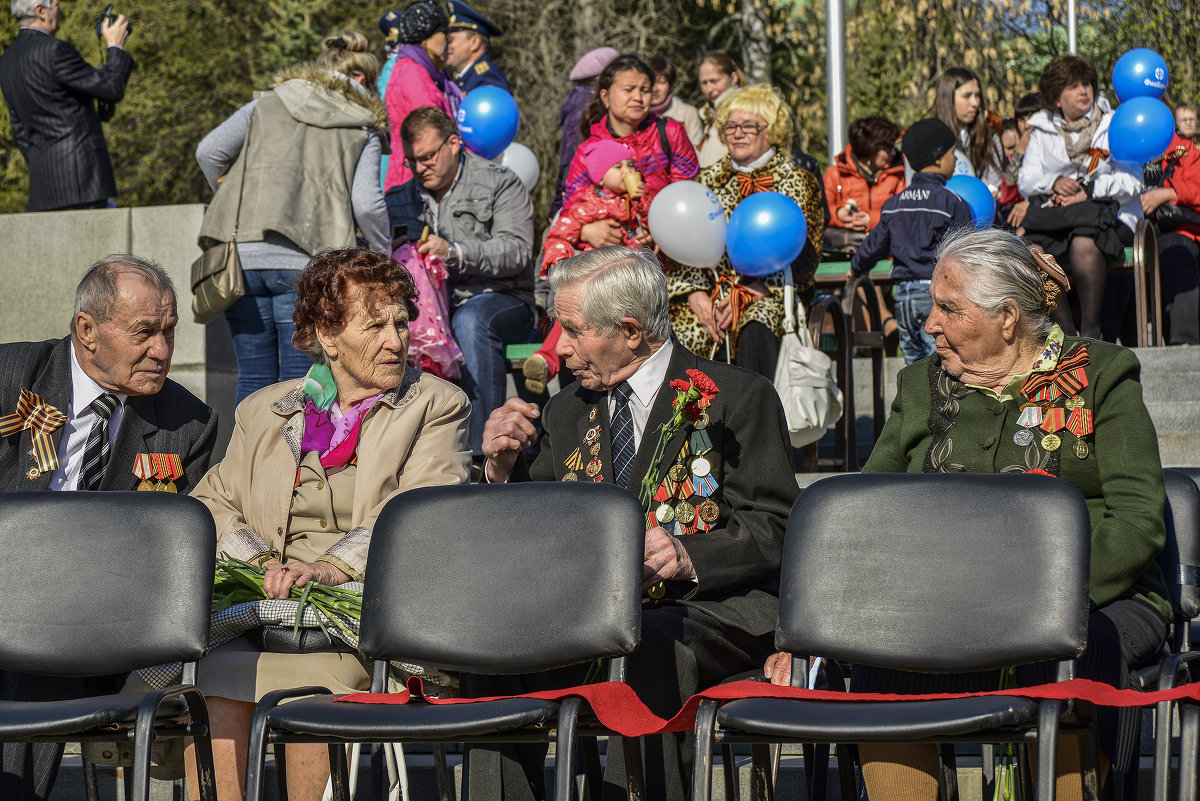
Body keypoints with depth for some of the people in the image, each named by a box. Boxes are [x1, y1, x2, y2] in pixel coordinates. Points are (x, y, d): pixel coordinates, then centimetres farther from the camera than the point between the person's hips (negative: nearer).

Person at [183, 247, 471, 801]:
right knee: (211, 666, -30)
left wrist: (332, 566, -20)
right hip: (266, 608, 3)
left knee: (317, 670, -35)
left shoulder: (437, 407, 12)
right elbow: (212, 502, 16)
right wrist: (260, 563, -6)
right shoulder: (264, 411, 23)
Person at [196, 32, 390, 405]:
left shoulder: (266, 105, 19)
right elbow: (367, 204, 0)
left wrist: (231, 194, 25)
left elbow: (209, 152, 9)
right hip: (305, 262, -3)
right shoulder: (363, 130, 13)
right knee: (300, 386, 0)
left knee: (254, 381, 8)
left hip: (243, 258, 3)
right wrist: (387, 252, 15)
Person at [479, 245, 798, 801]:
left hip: (711, 608, -4)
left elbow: (773, 529, -4)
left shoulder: (736, 397, 2)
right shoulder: (568, 411, 19)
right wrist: (503, 467, 1)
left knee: (647, 643, -39)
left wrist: (689, 557, -22)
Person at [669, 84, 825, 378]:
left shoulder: (797, 182, 8)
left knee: (755, 331, -37)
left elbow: (801, 258, -2)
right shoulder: (709, 179, 18)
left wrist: (748, 293, -14)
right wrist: (695, 294, -7)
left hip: (768, 295, -3)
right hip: (708, 291, 3)